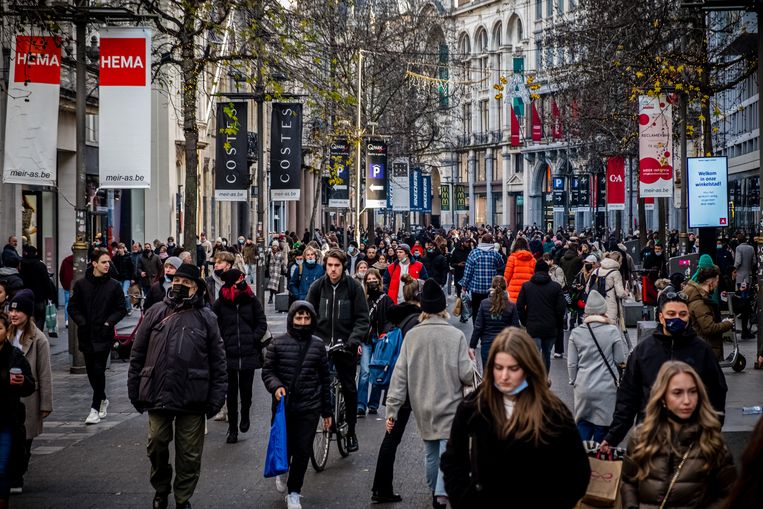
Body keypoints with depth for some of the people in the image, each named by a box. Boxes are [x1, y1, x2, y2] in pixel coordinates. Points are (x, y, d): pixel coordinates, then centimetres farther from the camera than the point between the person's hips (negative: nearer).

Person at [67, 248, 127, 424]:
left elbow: (122, 309, 3)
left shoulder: (114, 286, -2)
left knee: (99, 369, -8)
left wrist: (109, 322, -10)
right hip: (86, 334, 2)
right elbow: (73, 307, 5)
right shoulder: (81, 284, 0)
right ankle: (103, 399, 32)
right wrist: (82, 322, -9)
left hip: (104, 335, -2)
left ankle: (95, 408, -2)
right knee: (91, 370, 11)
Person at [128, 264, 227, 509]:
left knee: (189, 454, 5)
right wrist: (134, 390, 3)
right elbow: (138, 353, 7)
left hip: (192, 398, -1)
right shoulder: (156, 313, 6)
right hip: (158, 394, 1)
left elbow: (218, 361, 2)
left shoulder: (206, 318, 4)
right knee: (157, 446, 8)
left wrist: (216, 397, -4)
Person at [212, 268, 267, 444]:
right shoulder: (220, 303, -1)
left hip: (249, 354, 0)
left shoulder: (252, 301, 1)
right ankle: (232, 428, 15)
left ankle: (245, 416, 32)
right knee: (231, 392, 5)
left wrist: (254, 339, -6)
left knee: (246, 389, 3)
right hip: (228, 355, 0)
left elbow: (262, 324, 7)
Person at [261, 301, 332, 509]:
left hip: (309, 408, 1)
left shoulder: (318, 345, 3)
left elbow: (325, 379, 9)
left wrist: (327, 411, 10)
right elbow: (267, 371, 4)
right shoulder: (278, 343, -1)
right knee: (284, 446, 8)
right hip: (283, 405, 0)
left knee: (303, 451, -1)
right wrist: (275, 386, -18)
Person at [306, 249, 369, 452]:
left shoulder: (353, 287, -4)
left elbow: (362, 318, -4)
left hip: (345, 345, -1)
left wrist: (354, 340, -17)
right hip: (320, 343, 1)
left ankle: (351, 431, 17)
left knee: (349, 388, 5)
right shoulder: (317, 287, 1)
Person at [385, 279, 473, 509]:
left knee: (430, 452, 20)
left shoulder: (411, 336, -4)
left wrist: (392, 409, -1)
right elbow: (466, 375, -12)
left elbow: (400, 374, -4)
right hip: (450, 406, -3)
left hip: (422, 408, 4)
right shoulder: (456, 335, -12)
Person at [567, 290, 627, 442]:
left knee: (583, 423, 15)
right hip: (606, 387, -2)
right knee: (602, 424, 10)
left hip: (583, 387, 2)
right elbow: (620, 360, -3)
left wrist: (574, 382, 15)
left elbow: (571, 364, 1)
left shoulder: (576, 333, -3)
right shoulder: (612, 331, -9)